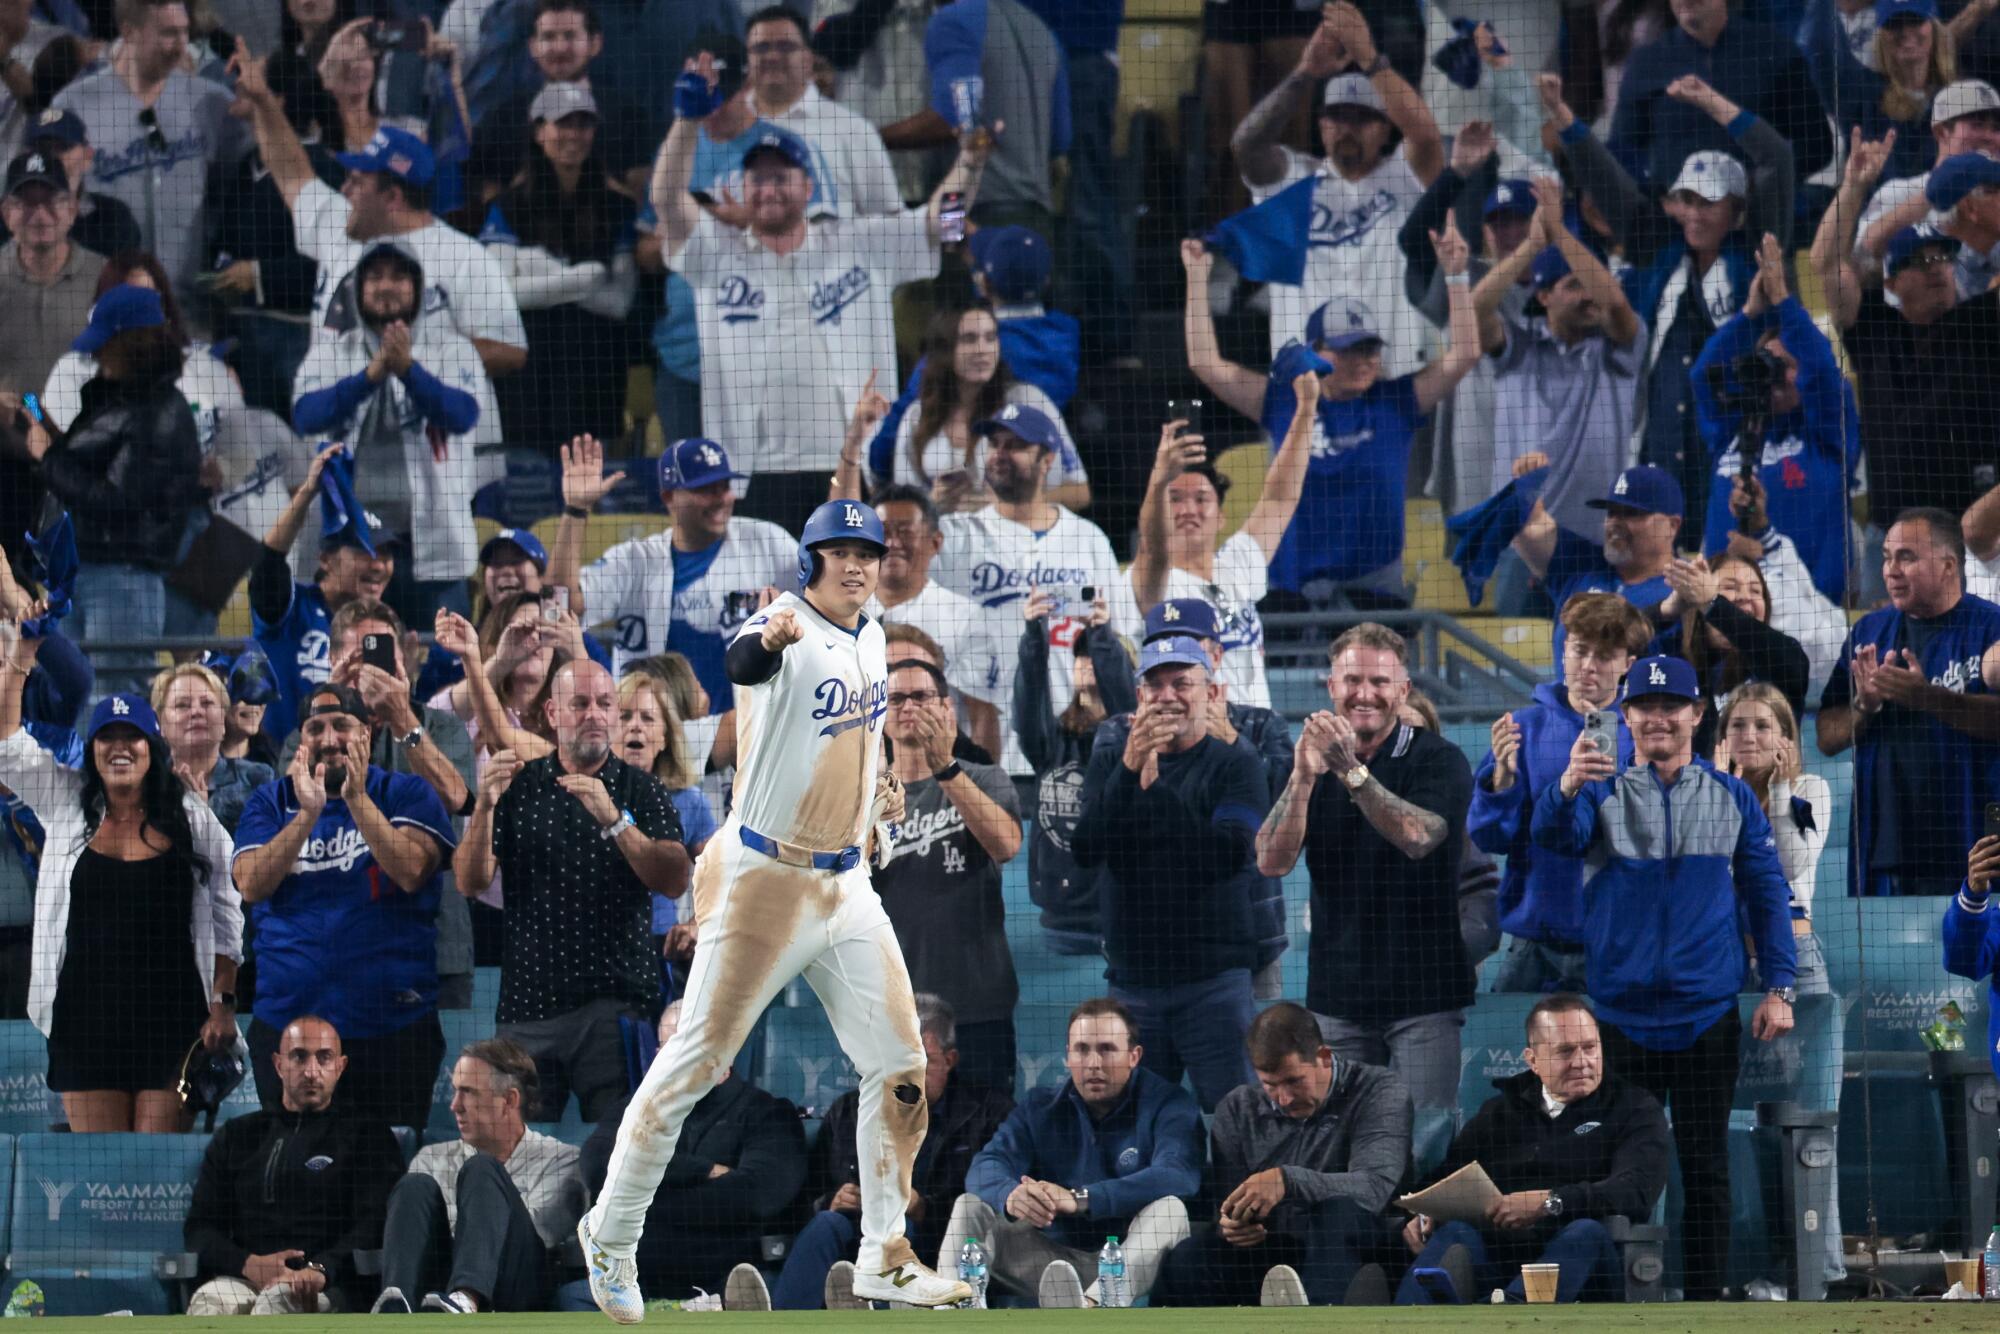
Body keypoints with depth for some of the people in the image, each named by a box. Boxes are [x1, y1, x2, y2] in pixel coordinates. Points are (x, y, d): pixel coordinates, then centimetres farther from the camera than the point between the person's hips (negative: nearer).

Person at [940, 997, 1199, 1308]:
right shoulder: (1039, 1108, 10)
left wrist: (1078, 1200, -36)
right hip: (1051, 1256, 4)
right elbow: (987, 1167, -6)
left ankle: (1091, 1303, -61)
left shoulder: (1166, 1104, -3)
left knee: (1168, 1209, -32)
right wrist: (1010, 1197, -34)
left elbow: (1178, 1176, -24)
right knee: (970, 1207, -8)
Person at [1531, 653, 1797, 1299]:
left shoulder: (1732, 798, 7)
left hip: (1708, 1019, 1)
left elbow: (1767, 894, 7)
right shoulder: (1602, 792, 2)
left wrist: (1778, 988, -2)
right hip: (1621, 1019, 0)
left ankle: (1705, 1297, 8)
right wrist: (1568, 787, -41)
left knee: (1705, 1168, 4)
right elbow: (1554, 834, -18)